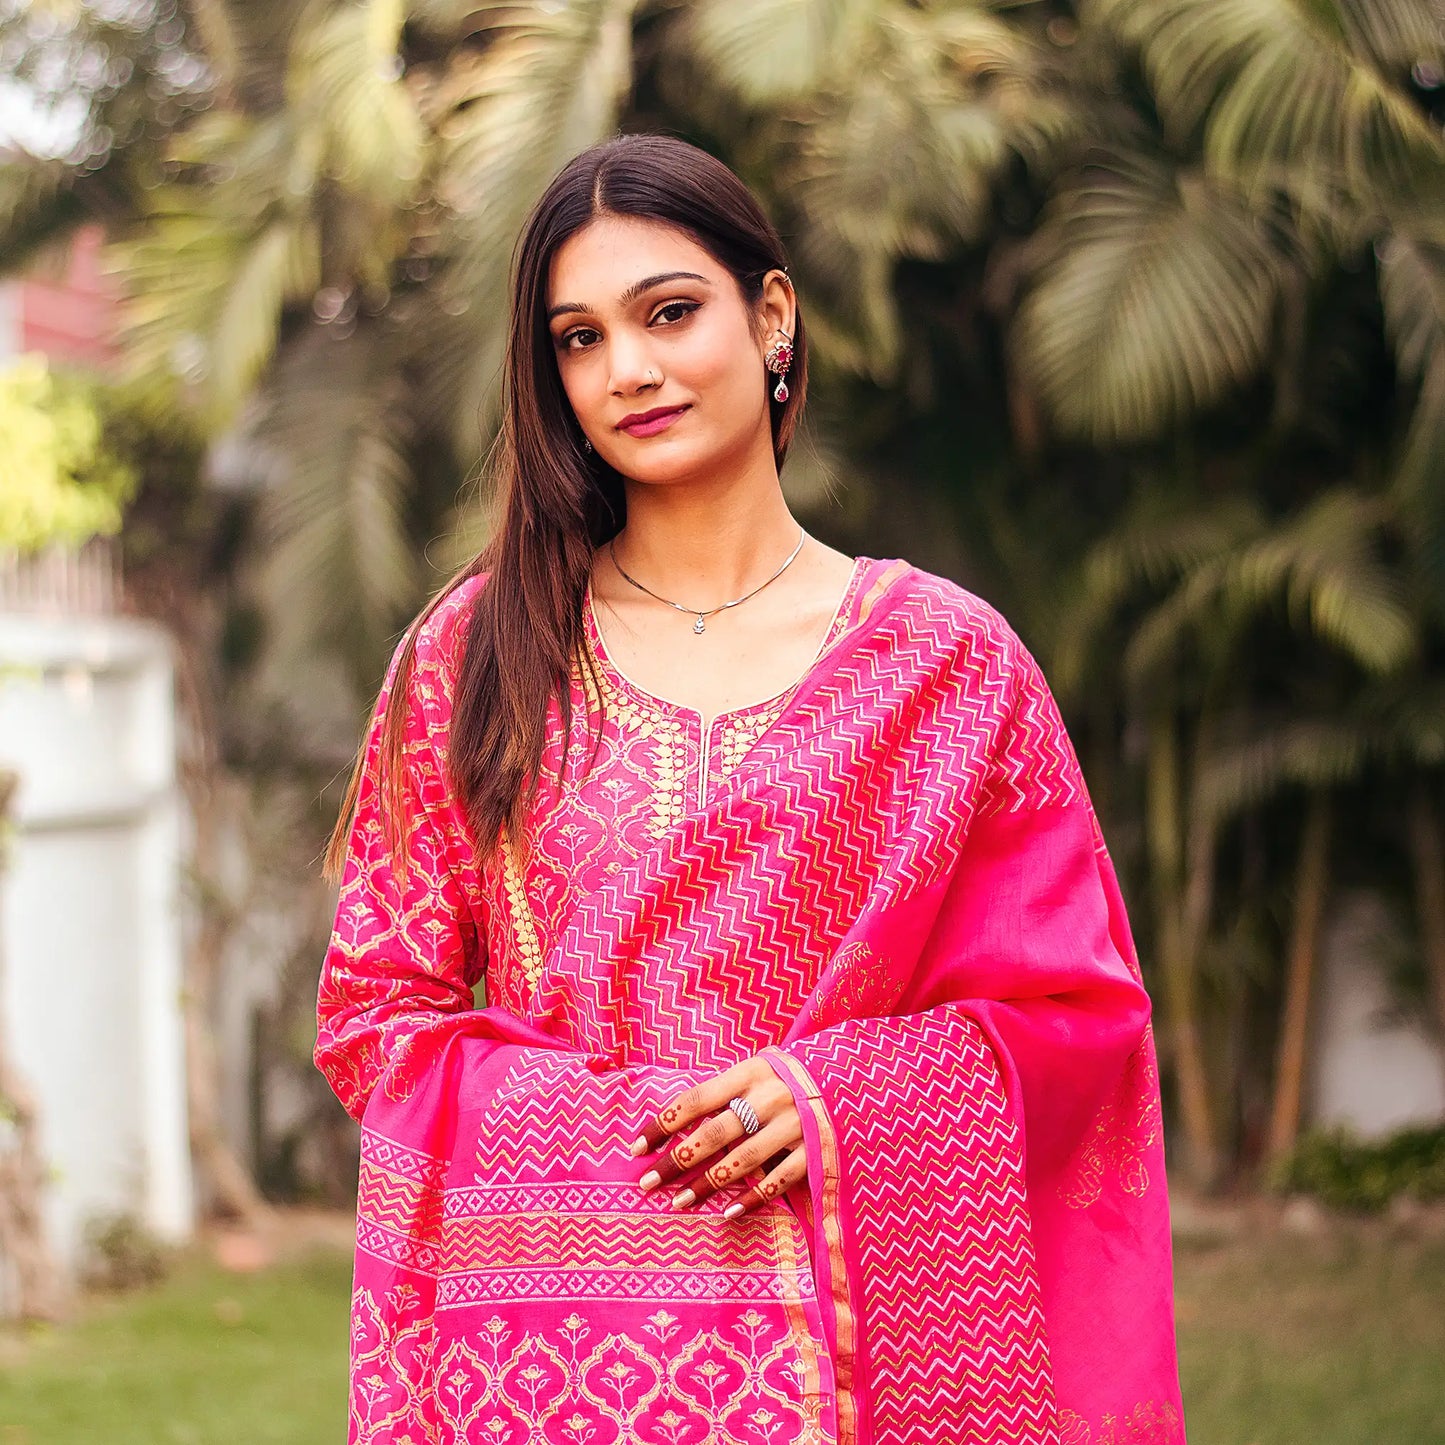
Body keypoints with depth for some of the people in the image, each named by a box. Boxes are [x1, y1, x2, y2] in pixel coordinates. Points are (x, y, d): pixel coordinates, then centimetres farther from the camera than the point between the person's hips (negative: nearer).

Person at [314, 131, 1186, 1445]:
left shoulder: (947, 656, 3)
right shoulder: (474, 650, 5)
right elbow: (375, 1011, 5)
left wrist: (839, 1100, -13)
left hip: (846, 1326, 0)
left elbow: (1078, 1009, 3)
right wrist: (599, 1121, -12)